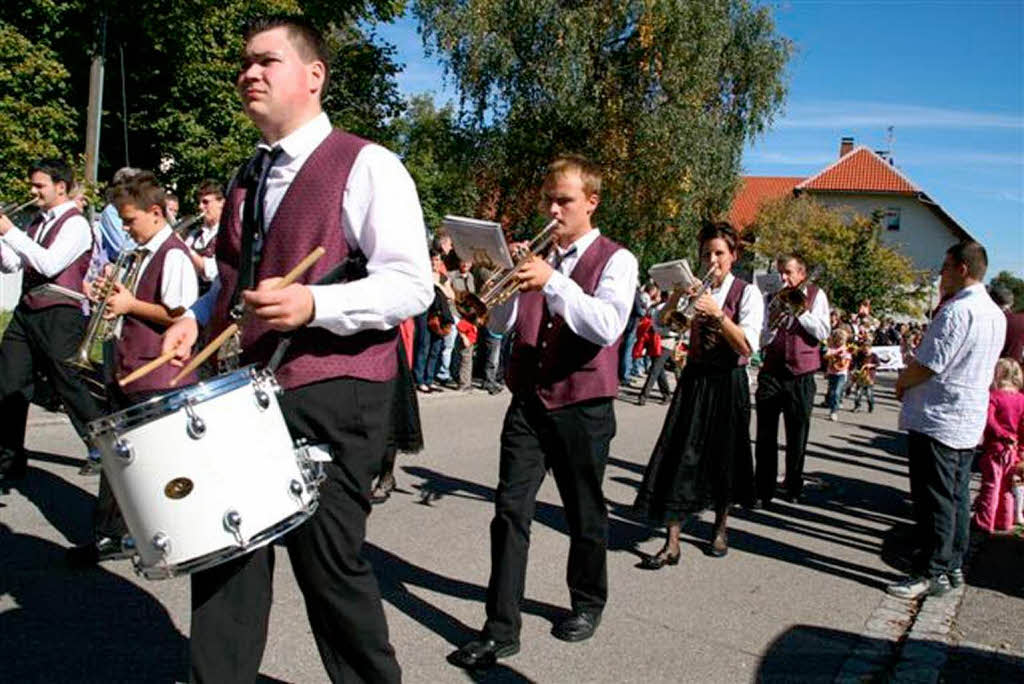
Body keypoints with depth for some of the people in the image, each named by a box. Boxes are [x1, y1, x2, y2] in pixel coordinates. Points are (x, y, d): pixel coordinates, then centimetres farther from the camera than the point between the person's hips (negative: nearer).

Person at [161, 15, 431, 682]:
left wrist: (312, 304, -27)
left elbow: (411, 285, -14)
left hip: (335, 396, -7)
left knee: (329, 561, 1)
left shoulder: (367, 166, -6)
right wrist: (197, 317, 9)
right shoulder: (247, 179, 18)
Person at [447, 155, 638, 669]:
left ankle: (587, 603, 35)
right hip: (528, 400, 4)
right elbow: (502, 323, 10)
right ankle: (501, 628, 4)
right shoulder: (536, 256, 12)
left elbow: (608, 326, -20)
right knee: (511, 510, -3)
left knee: (584, 513, 12)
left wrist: (552, 282, -27)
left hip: (583, 407, -3)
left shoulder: (615, 260, -3)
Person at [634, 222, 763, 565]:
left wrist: (719, 315, -24)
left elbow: (748, 347, -15)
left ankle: (720, 527, 34)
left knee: (722, 456, 10)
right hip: (694, 378, 3)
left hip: (727, 382, -2)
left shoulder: (747, 292, -3)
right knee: (679, 456, -5)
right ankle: (672, 543, -3)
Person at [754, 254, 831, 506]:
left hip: (801, 374, -1)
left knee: (797, 435, 9)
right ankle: (763, 490, 6)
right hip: (771, 373, 2)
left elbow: (823, 333, -7)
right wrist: (774, 320, -13)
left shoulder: (816, 295, 4)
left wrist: (801, 310, -12)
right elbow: (763, 339, 6)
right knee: (765, 435, 0)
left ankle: (794, 488, 23)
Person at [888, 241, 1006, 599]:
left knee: (934, 500, -2)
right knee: (957, 497, 16)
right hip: (970, 420, 10)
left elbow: (928, 365, -19)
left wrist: (902, 383, -3)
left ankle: (932, 573, 5)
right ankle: (953, 566, 26)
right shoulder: (996, 314, 12)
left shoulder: (957, 310, -19)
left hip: (938, 419, -10)